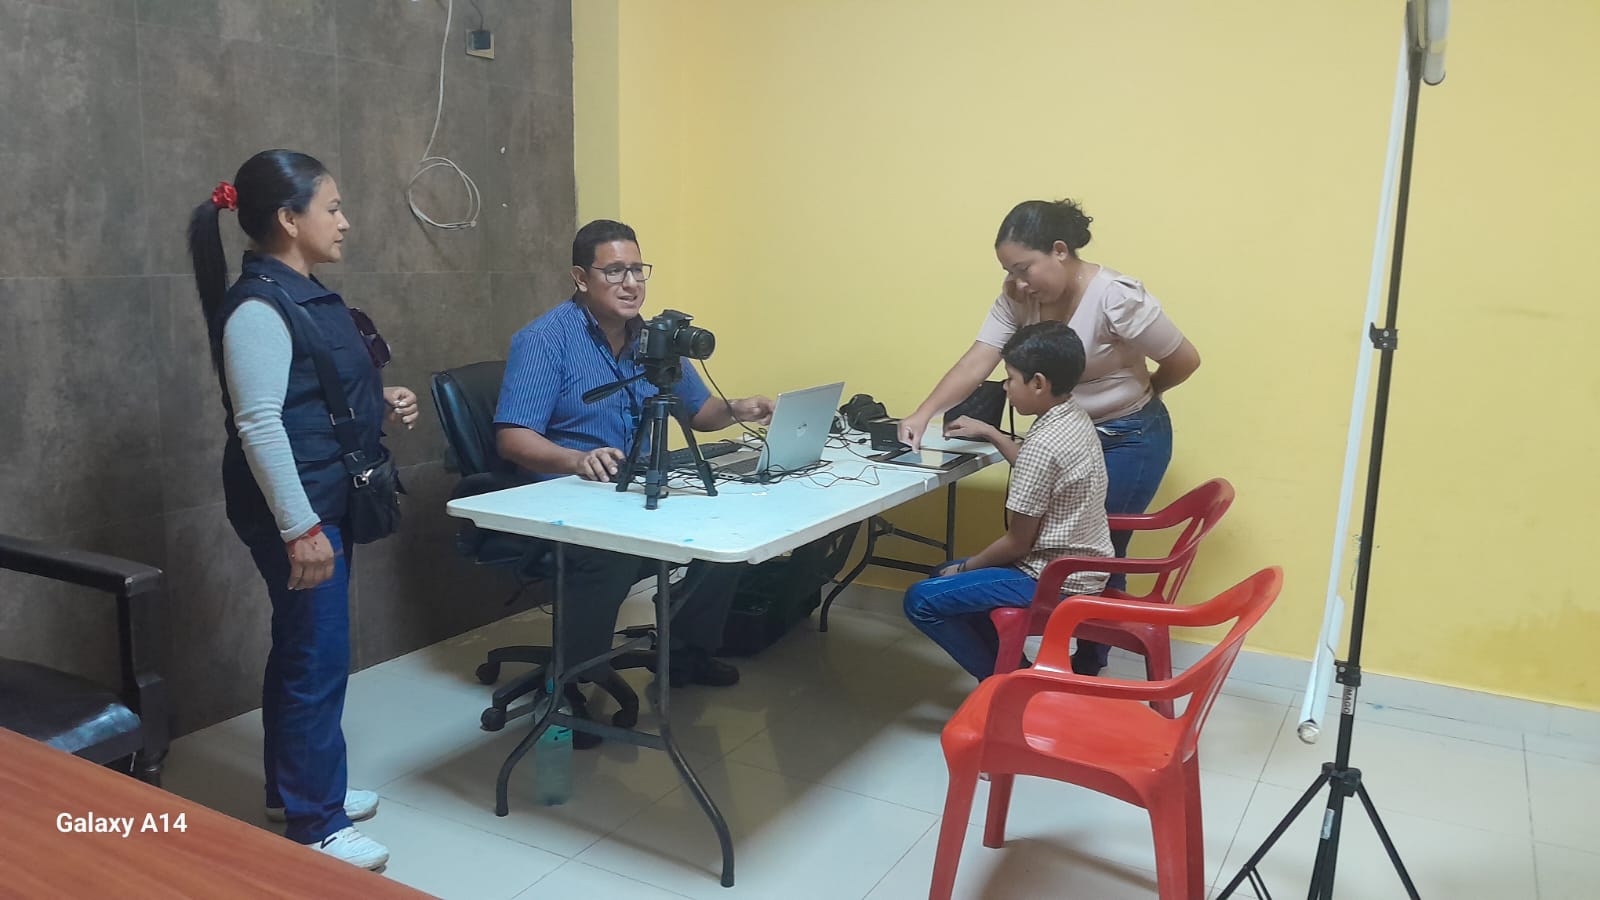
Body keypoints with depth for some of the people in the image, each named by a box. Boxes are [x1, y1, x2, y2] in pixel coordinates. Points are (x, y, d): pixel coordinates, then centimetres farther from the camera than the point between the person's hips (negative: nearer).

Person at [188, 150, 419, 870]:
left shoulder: (305, 293, 11)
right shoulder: (259, 306, -19)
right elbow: (259, 424, -23)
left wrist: (381, 405, 5)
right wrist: (301, 528, -24)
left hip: (326, 500, 10)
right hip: (295, 510, -10)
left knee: (302, 650, 19)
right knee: (318, 658, -1)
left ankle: (294, 788, 34)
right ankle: (314, 824, 13)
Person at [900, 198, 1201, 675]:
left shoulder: (1116, 298, -27)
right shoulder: (1018, 296, -10)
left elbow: (1185, 360, -15)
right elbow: (976, 362, -18)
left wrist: (1133, 396, 2)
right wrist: (923, 413, -31)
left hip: (1129, 441, -6)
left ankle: (1088, 671, 19)